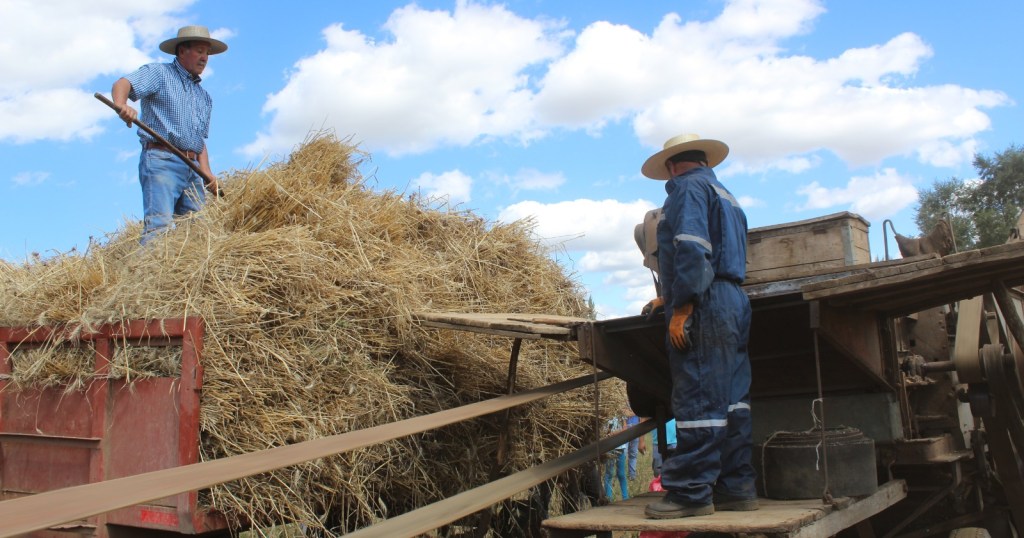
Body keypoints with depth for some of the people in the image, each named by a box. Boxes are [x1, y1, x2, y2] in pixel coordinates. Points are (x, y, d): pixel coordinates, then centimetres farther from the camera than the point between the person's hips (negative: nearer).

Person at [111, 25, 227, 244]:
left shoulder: (205, 98, 28)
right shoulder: (159, 73, 9)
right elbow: (122, 84, -7)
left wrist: (207, 173, 8)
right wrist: (121, 105, -31)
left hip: (192, 169, 7)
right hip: (161, 161, -6)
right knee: (159, 224, -20)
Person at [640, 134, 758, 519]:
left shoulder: (687, 188, -2)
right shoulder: (725, 196, 27)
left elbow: (691, 248, -17)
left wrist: (681, 307, -21)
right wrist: (670, 297, 32)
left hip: (705, 306, -10)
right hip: (735, 302, 10)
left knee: (697, 399, -10)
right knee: (732, 398, 8)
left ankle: (691, 493, -8)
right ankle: (737, 486, 12)